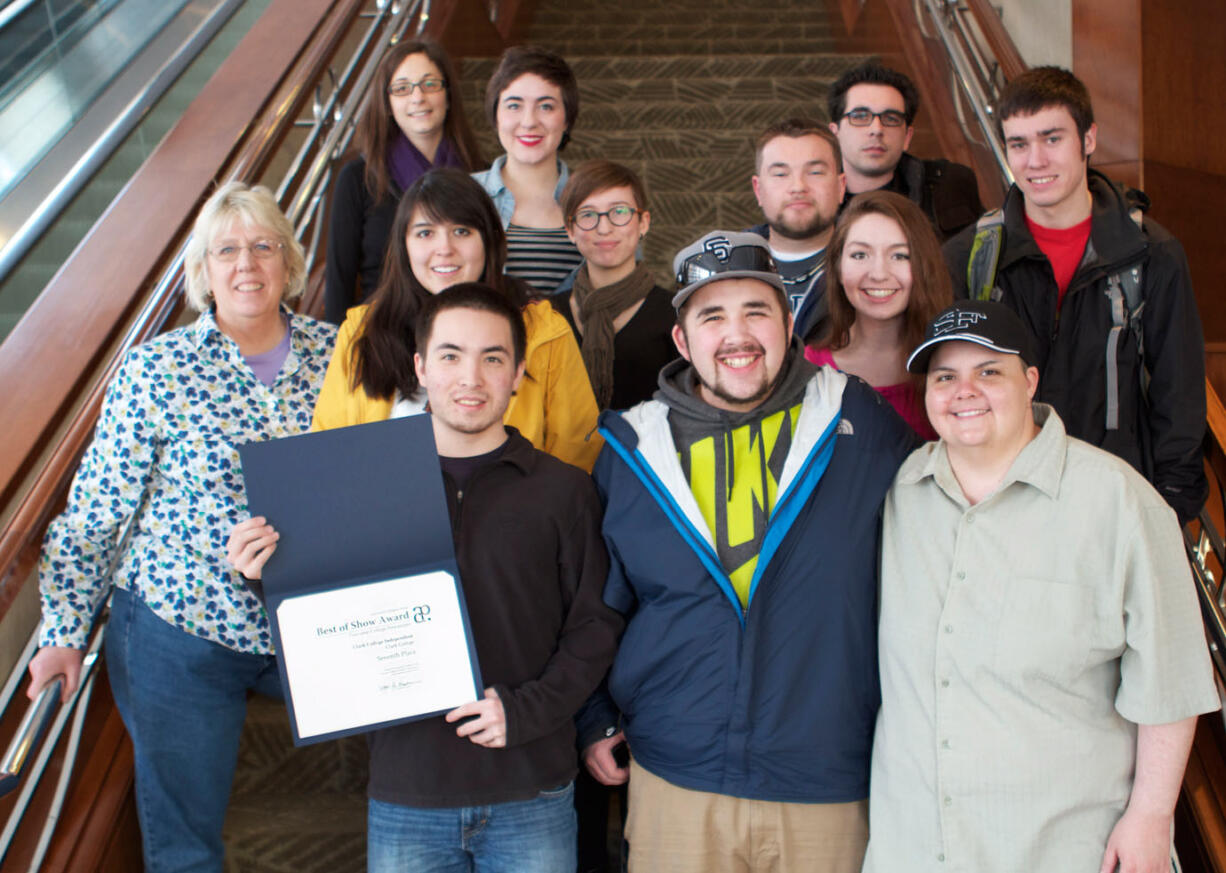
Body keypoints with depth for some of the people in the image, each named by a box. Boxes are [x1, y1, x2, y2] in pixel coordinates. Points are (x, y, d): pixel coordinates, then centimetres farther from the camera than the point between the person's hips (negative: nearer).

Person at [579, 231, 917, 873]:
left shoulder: (860, 424, -1)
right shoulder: (632, 453, 2)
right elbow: (594, 607, 14)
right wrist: (594, 720, 12)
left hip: (831, 790, 0)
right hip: (676, 783, 1)